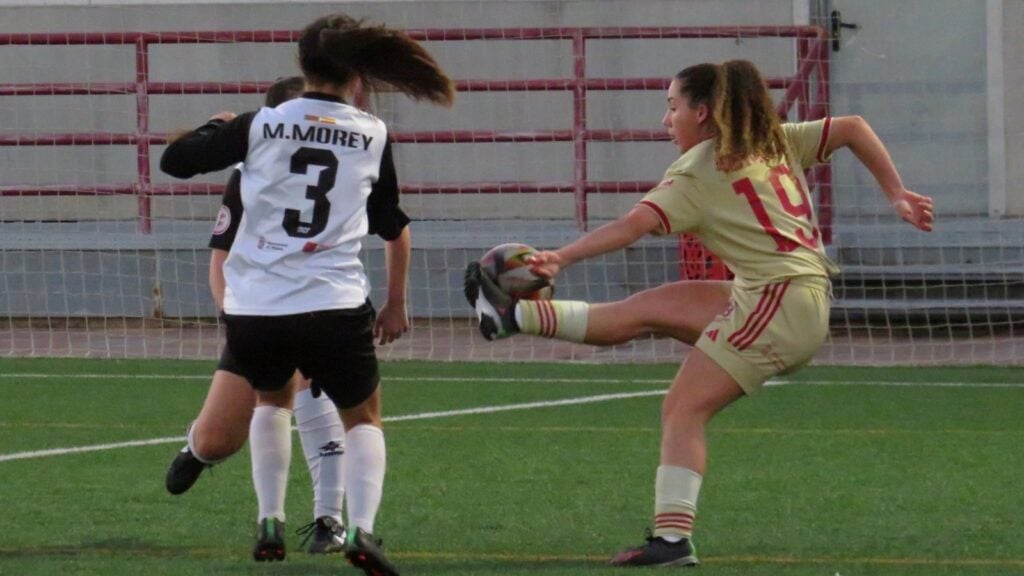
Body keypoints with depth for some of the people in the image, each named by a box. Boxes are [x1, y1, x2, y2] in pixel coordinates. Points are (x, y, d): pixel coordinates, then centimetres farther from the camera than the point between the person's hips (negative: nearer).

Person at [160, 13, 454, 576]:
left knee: (272, 398, 29)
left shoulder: (260, 124, 0)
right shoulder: (373, 135, 5)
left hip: (252, 310, 1)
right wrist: (395, 306, 27)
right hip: (334, 310, -1)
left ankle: (269, 520, 20)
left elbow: (174, 160, 6)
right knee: (363, 414, 16)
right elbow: (394, 228, 15)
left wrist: (216, 125, 25)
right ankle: (361, 527, -6)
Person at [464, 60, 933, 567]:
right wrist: (896, 194, 16)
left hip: (776, 300, -9)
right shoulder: (775, 143, 17)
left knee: (683, 410, -8)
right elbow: (852, 128, 15)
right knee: (648, 307, 10)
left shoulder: (697, 173, -5)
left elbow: (635, 223, -17)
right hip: (806, 297, 9)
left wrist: (562, 257, -18)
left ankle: (673, 539, -14)